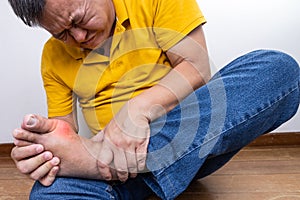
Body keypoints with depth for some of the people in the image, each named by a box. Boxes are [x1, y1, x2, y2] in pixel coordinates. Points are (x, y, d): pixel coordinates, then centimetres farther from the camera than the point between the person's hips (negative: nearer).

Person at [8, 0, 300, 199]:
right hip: (109, 152, 0)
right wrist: (46, 144, -17)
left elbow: (197, 67, -10)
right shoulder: (53, 56, 7)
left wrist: (138, 109, -26)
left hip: (195, 138, 2)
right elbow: (63, 126, 7)